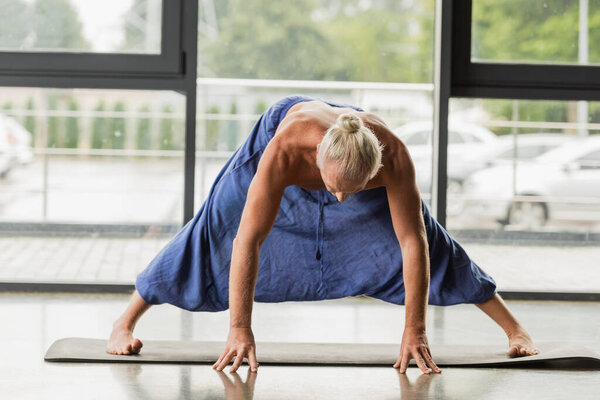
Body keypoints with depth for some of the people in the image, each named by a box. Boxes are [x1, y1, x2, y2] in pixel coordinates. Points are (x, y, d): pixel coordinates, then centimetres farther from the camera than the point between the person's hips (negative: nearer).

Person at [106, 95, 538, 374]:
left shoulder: (394, 156, -44)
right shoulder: (283, 151, -48)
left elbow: (413, 243, -36)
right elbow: (247, 241, -44)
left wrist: (415, 331, -34)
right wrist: (239, 330, -44)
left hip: (363, 150, 1)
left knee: (431, 245, 1)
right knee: (210, 237, -4)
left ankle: (515, 327, 18)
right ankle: (125, 323, 11)